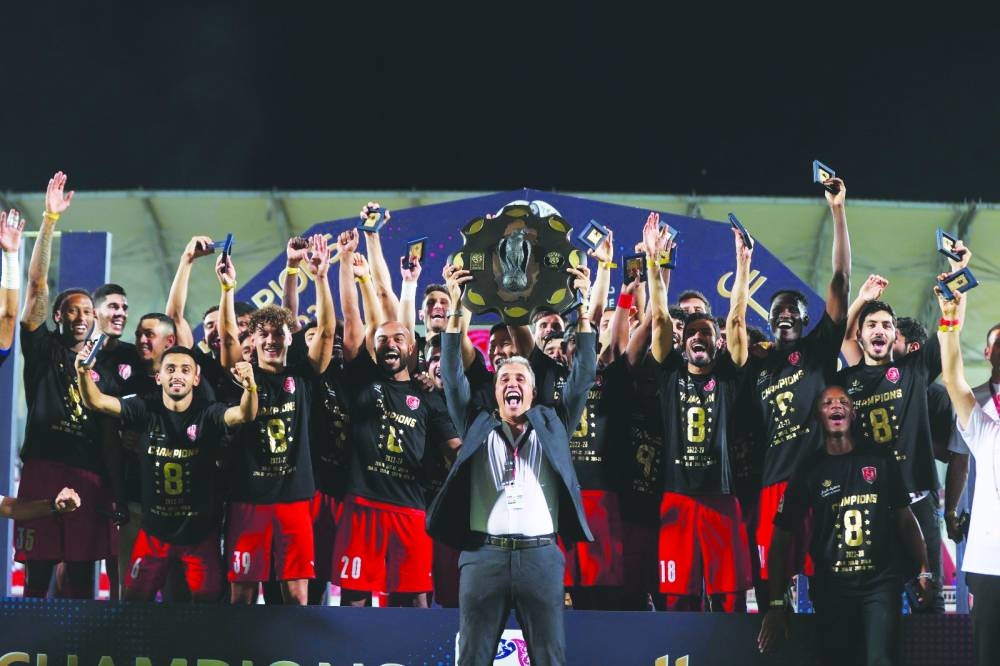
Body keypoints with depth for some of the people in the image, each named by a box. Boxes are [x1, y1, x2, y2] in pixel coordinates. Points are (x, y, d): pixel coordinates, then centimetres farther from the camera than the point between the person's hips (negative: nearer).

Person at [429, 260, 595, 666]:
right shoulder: (478, 427, 16)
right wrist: (456, 310, 1)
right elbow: (452, 376, 9)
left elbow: (583, 374, 10)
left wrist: (582, 308, 4)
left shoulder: (552, 426, 15)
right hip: (484, 555, 0)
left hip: (540, 556, 0)